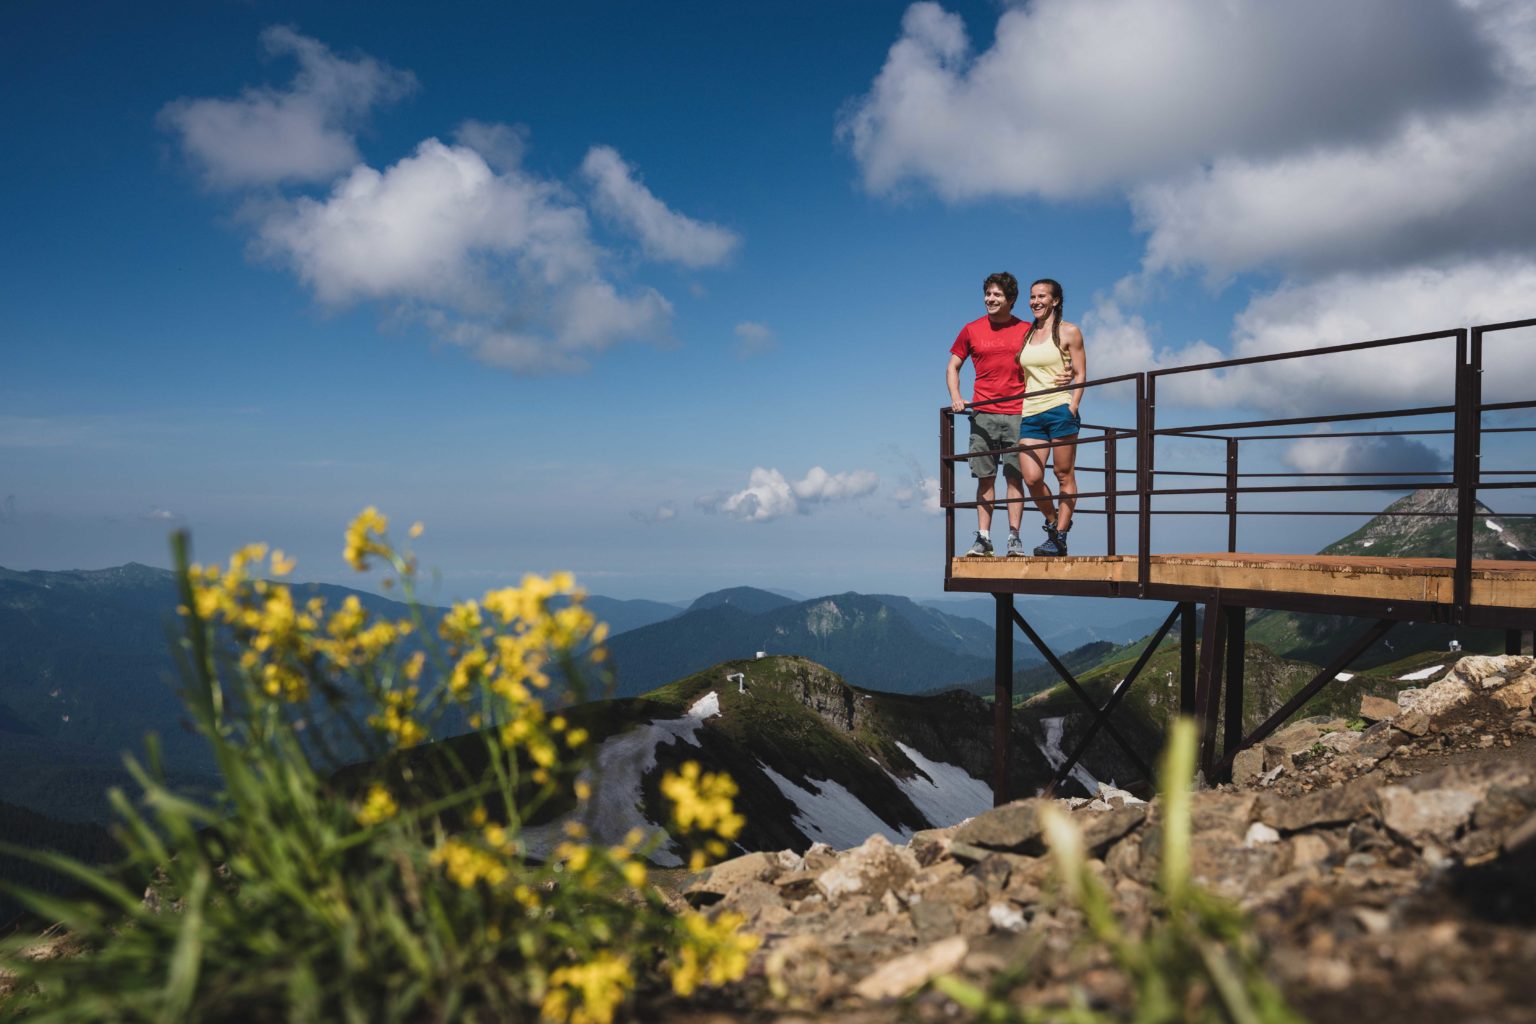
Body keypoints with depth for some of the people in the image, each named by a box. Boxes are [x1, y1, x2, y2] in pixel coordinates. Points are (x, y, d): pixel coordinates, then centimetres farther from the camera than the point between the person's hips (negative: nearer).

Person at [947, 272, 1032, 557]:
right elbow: (953, 367, 15)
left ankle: (1014, 537, 1)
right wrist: (955, 397, -1)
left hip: (1017, 414, -1)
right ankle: (983, 537, 4)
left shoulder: (1027, 331, 7)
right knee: (985, 478, 2)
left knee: (1015, 477, -2)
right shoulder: (971, 330, 9)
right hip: (982, 414, 1)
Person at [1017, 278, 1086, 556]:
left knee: (1064, 475, -2)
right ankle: (1053, 522, 17)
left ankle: (1059, 538, 2)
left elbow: (1081, 374, 0)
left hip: (1059, 410, -4)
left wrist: (1072, 408, -12)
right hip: (1030, 414, 5)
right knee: (1031, 478, -6)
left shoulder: (1069, 332, 5)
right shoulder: (1026, 335, 19)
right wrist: (1019, 409, 12)